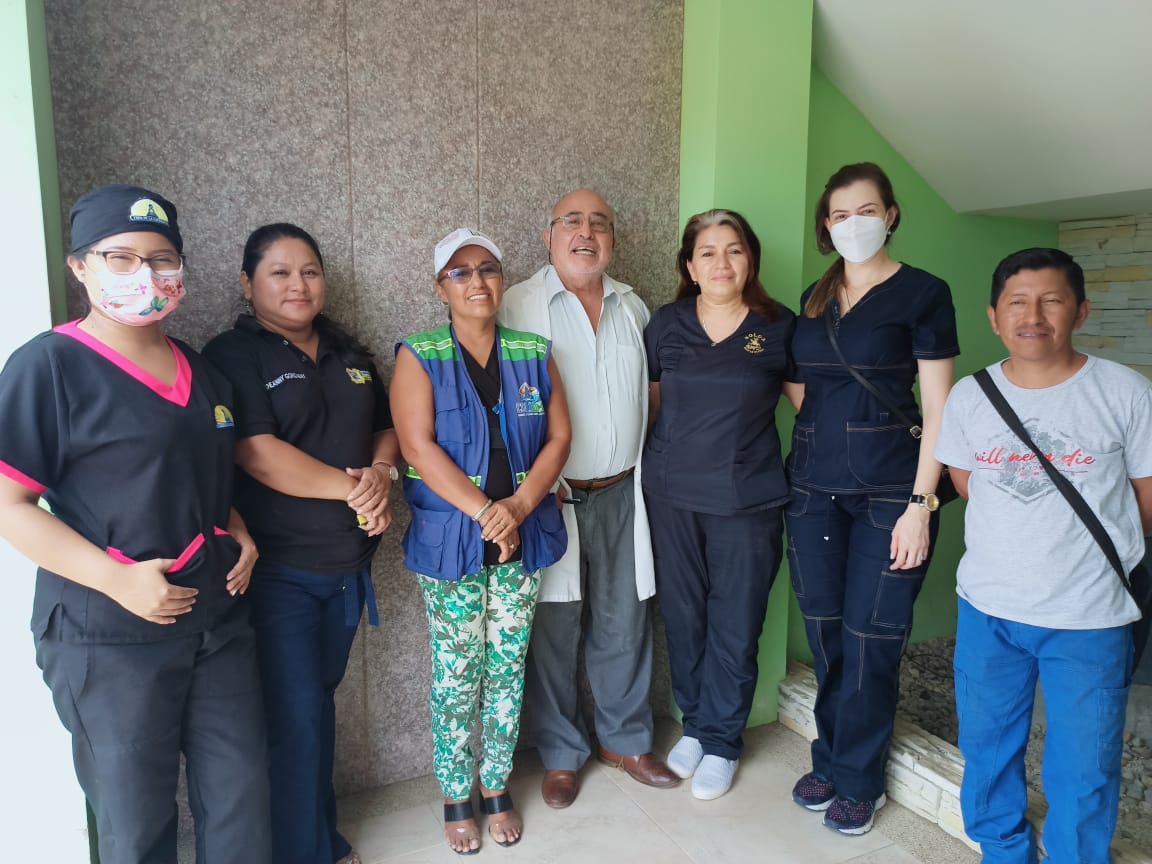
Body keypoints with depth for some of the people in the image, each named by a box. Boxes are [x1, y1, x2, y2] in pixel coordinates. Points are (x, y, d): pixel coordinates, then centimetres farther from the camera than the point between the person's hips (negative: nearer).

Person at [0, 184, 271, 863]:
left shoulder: (201, 372, 10)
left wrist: (239, 533, 3)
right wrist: (118, 578, -21)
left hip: (219, 621, 6)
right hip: (109, 638, -5)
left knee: (242, 805, 15)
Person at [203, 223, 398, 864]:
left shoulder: (348, 353, 12)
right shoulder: (234, 355, -7)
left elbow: (387, 426, 14)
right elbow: (258, 454, -18)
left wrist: (382, 472, -8)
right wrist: (353, 488, -16)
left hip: (348, 562, 6)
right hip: (278, 568, -5)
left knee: (321, 698, 18)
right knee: (295, 715, 0)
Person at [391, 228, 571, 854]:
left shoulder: (532, 353, 6)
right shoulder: (418, 358, -3)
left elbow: (559, 436, 2)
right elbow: (419, 448, -12)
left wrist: (518, 505, -12)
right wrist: (483, 512, -18)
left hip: (522, 539, 3)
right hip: (449, 541, -3)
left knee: (507, 668, 13)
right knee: (456, 675, 8)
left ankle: (497, 788, 32)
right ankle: (456, 798, 28)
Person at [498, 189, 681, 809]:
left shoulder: (633, 307, 12)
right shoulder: (519, 305, -3)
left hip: (622, 494, 4)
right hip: (550, 496, -4)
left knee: (625, 623, 12)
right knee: (554, 629, 6)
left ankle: (625, 740, 32)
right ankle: (561, 754, 26)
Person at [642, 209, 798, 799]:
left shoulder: (779, 327, -1)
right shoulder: (666, 325, 3)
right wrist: (661, 458, 9)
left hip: (747, 499, -2)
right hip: (672, 494, 2)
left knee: (735, 623, 5)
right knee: (682, 614, 12)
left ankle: (721, 740, 25)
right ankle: (694, 723, 33)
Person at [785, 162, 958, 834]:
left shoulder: (923, 293, -3)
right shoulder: (814, 299, 12)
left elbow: (937, 408, -7)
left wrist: (921, 504, -13)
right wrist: (814, 449, 8)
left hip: (888, 490, -4)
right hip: (814, 488, 5)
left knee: (870, 639, 2)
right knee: (825, 633, 10)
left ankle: (859, 781, 21)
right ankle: (830, 761, 29)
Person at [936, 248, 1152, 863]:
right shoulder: (968, 396, -2)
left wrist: (1099, 558, 10)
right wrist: (1022, 547, 7)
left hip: (1089, 620, -2)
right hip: (986, 609, 3)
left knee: (1082, 773, 11)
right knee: (985, 751, 18)